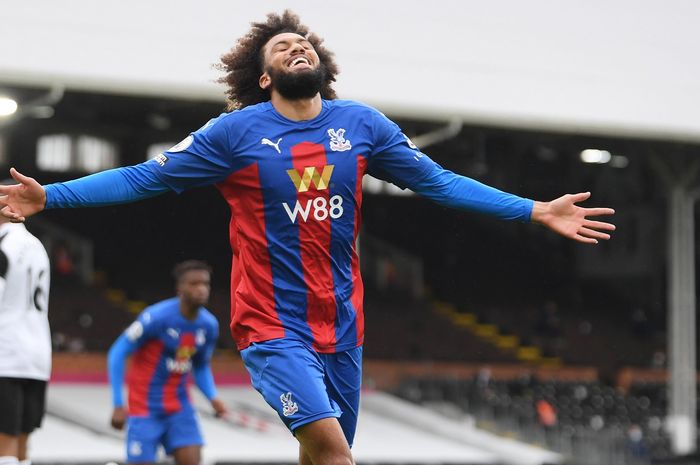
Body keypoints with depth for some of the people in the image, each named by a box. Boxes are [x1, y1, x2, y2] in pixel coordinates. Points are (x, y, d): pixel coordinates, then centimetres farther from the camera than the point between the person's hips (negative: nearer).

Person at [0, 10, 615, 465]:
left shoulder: (362, 124, 4)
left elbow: (438, 181, 11)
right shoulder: (237, 131, -5)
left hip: (340, 323, 4)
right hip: (271, 324, -4)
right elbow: (143, 178, -1)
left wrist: (536, 212, 7)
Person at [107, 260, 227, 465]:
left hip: (179, 405, 5)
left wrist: (213, 398, -6)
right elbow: (117, 353, -14)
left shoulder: (209, 325, -3)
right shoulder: (157, 317, -20)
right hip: (145, 407, -5)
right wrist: (118, 405, -18)